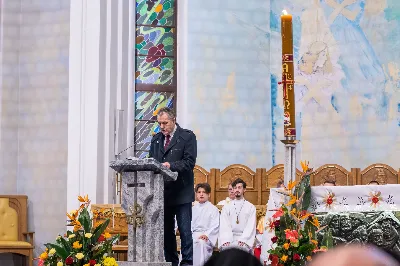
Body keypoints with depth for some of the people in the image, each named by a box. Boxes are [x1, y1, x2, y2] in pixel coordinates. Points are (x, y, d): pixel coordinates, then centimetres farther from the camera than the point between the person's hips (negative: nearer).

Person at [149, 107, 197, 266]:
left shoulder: (187, 137, -2)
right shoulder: (156, 139, 15)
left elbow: (189, 162, -11)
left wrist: (171, 165, -24)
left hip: (181, 192, -5)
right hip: (162, 192, 5)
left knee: (185, 230, -4)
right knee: (166, 230, 9)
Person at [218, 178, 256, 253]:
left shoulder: (251, 207, 12)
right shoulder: (226, 207, 17)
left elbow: (250, 227, 1)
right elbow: (224, 226, 4)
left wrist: (243, 240, -16)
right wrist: (226, 240, -14)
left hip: (244, 239, -1)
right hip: (229, 239, 1)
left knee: (241, 247, -35)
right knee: (226, 247, -32)